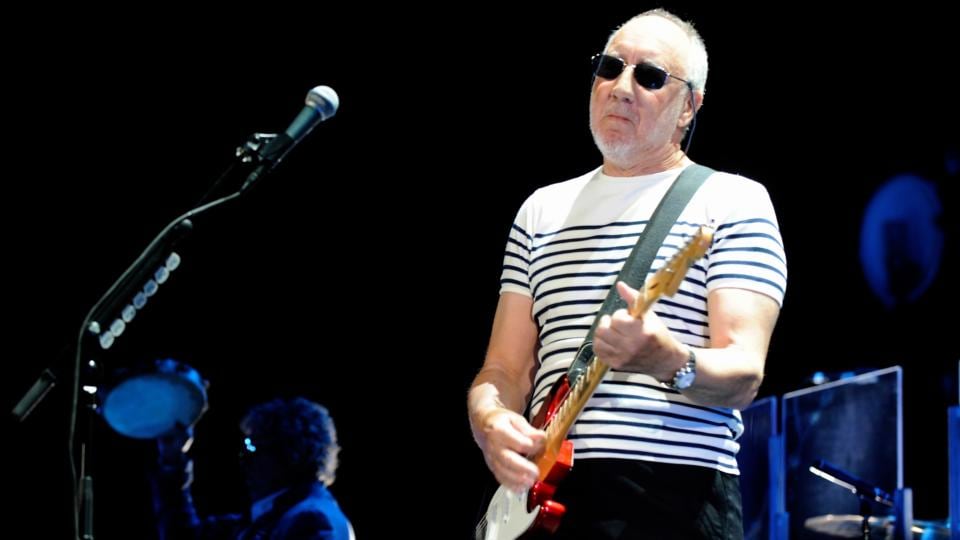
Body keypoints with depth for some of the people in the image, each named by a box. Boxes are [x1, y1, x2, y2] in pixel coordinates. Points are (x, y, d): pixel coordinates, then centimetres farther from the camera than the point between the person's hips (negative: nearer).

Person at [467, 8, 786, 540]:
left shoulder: (733, 201, 3)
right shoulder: (542, 210, 18)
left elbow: (743, 374, -7)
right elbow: (503, 370, 16)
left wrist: (670, 362, -28)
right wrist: (491, 422, -6)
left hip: (677, 497, -4)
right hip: (550, 493, 4)